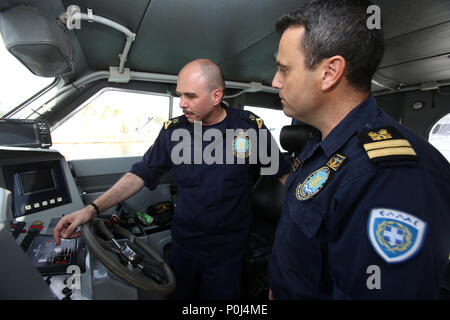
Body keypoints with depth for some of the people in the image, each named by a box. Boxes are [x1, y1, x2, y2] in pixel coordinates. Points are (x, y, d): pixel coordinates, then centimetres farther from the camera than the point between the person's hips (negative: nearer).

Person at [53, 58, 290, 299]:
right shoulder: (173, 130, -7)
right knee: (179, 293, 24)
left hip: (227, 250, -2)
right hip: (183, 244, 3)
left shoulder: (250, 126, -12)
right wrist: (92, 208, -11)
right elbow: (141, 174, -3)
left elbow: (283, 172, -3)